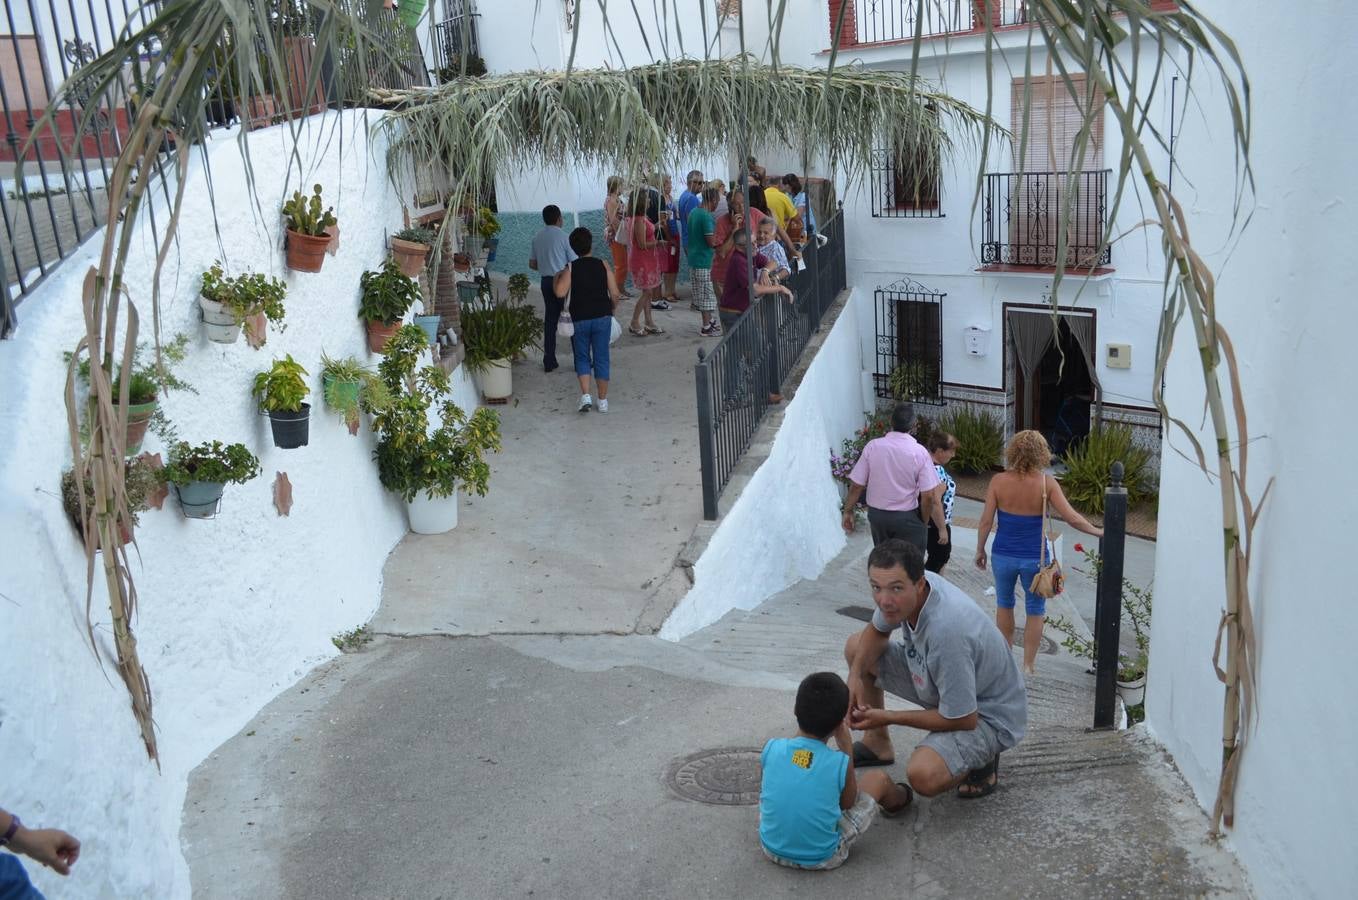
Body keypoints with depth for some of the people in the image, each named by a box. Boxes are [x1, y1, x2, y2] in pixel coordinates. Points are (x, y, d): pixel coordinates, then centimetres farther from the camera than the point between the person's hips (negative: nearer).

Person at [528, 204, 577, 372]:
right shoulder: (563, 236, -12)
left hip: (546, 281, 5)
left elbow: (532, 264, 12)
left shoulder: (537, 237, 6)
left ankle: (549, 362, 12)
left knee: (550, 321, 11)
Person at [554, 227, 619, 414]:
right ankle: (602, 400, 12)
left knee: (582, 357, 15)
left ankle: (585, 395, 0)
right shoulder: (603, 265, -2)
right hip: (602, 318, 0)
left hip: (580, 319, 0)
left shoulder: (570, 268, -5)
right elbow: (615, 294, -5)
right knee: (601, 358, 9)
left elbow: (560, 292, -18)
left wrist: (557, 277, 1)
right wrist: (611, 310, 14)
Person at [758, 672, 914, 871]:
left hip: (772, 849, 2)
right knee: (879, 778, 13)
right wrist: (846, 747, 1)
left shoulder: (771, 748, -16)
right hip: (823, 858, -2)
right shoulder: (840, 763, -20)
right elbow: (848, 803, 0)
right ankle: (896, 800, 50)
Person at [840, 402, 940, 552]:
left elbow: (856, 485, -8)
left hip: (877, 514, 3)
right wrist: (923, 521, 1)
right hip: (908, 517, -3)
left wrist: (848, 511, 5)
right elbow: (928, 496, -15)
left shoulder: (873, 446, -11)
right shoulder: (919, 452, -15)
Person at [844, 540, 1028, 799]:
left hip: (987, 715, -8)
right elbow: (877, 630, 8)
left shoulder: (946, 629, -40)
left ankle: (981, 758, 0)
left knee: (923, 776, -34)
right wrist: (855, 675, -11)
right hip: (938, 683, 8)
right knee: (855, 646, 7)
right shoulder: (905, 588, -16)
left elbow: (963, 719, -29)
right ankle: (877, 743, 24)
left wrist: (888, 717, -20)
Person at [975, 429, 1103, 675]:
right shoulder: (1047, 483, -12)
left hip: (1004, 555, 1)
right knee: (1035, 611, 15)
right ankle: (1028, 665, 21)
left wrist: (980, 550, 5)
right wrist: (1097, 531, 3)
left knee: (1004, 605, 22)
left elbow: (986, 521, -8)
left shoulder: (999, 481, -10)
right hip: (1035, 557, -1)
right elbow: (1072, 518, -13)